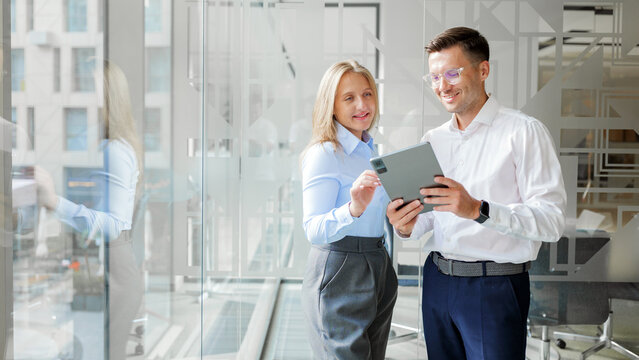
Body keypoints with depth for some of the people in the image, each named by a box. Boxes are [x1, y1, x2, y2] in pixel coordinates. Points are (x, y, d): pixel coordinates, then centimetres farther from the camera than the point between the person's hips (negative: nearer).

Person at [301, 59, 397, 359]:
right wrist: (353, 209, -38)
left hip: (378, 270, 8)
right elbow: (313, 229, -23)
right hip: (339, 276, -8)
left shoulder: (371, 151, 12)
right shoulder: (323, 154, -14)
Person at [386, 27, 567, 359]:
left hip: (496, 288, -5)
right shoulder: (432, 140, 11)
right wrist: (406, 227, -9)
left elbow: (552, 220, -17)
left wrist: (478, 209, -29)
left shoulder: (524, 131, -7)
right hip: (437, 281, 5)